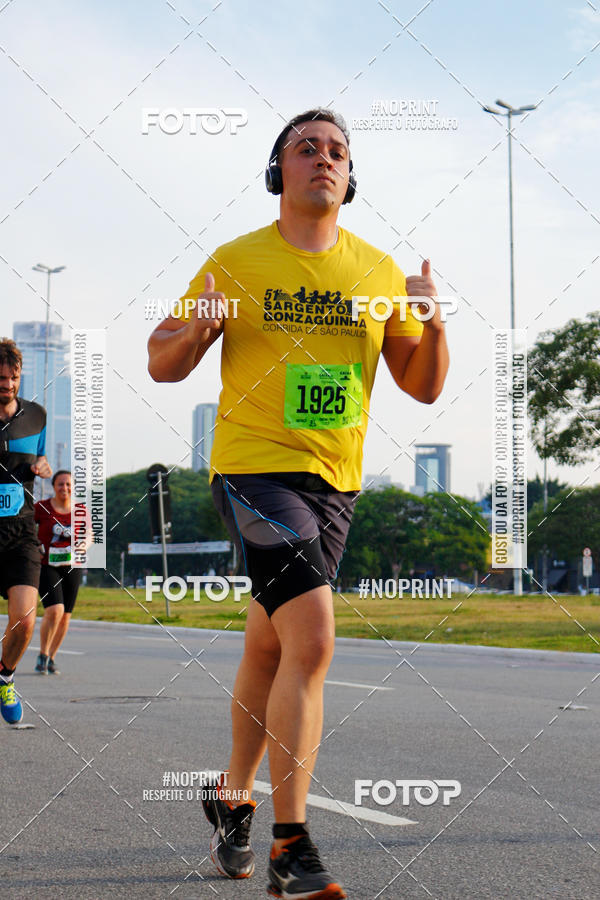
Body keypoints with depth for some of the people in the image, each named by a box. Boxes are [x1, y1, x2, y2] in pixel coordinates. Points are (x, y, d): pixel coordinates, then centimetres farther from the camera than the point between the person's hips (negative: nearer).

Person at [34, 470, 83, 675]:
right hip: (46, 566, -4)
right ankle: (42, 656, -1)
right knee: (54, 611, -20)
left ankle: (51, 659, 23)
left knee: (65, 617, 5)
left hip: (71, 568, 4)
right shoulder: (41, 508, -6)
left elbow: (88, 537, -2)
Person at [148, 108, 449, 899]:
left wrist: (433, 323, -12)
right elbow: (162, 365, 3)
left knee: (270, 651, 17)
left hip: (336, 482, 5)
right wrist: (197, 326, -19)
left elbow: (424, 387, 8)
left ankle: (233, 799, 39)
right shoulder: (235, 262, -2)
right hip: (253, 470, -5)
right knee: (312, 641, -20)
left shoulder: (377, 270, 6)